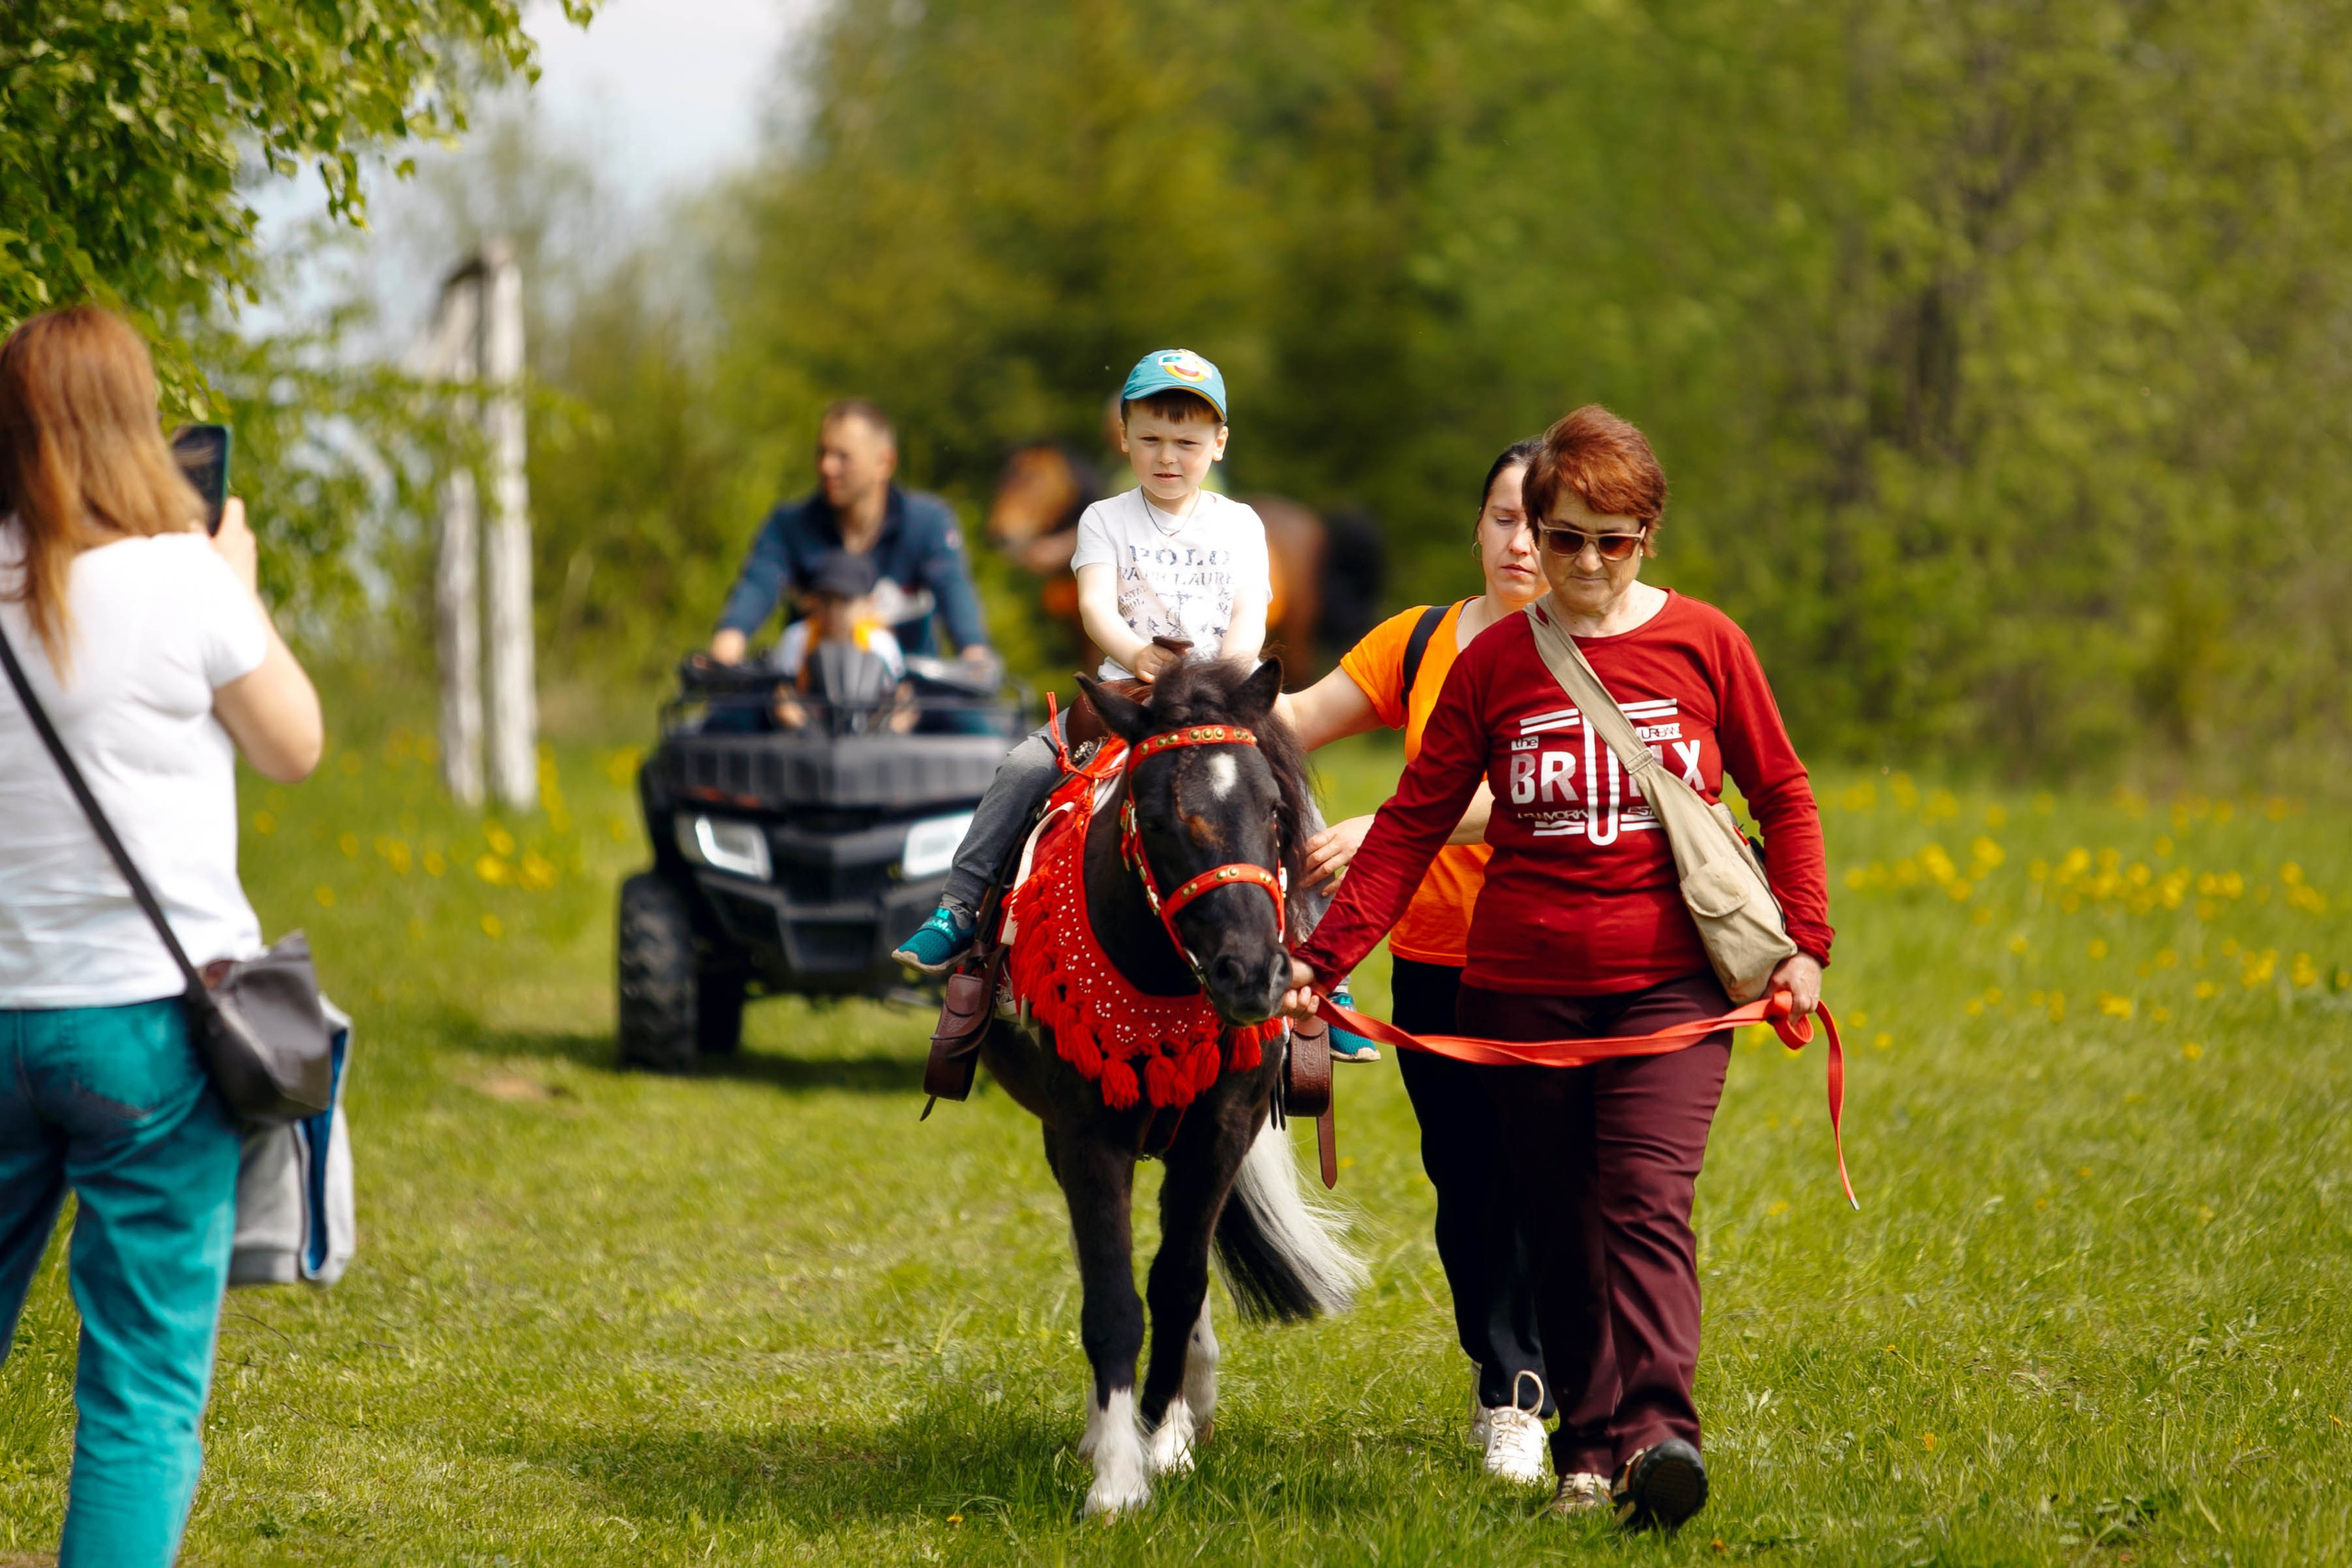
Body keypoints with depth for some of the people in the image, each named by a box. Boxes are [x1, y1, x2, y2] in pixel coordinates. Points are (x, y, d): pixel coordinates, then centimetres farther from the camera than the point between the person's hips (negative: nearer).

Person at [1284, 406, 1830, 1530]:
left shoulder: (1704, 645, 3)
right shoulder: (1491, 665, 5)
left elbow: (1784, 798, 11)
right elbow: (1412, 825, 5)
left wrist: (1804, 943, 1)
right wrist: (1323, 959, -3)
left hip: (1670, 983, -2)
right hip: (1522, 986, 2)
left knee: (1645, 1198, -18)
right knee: (1559, 1227, 4)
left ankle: (1656, 1430, -30)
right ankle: (1588, 1444, 12)